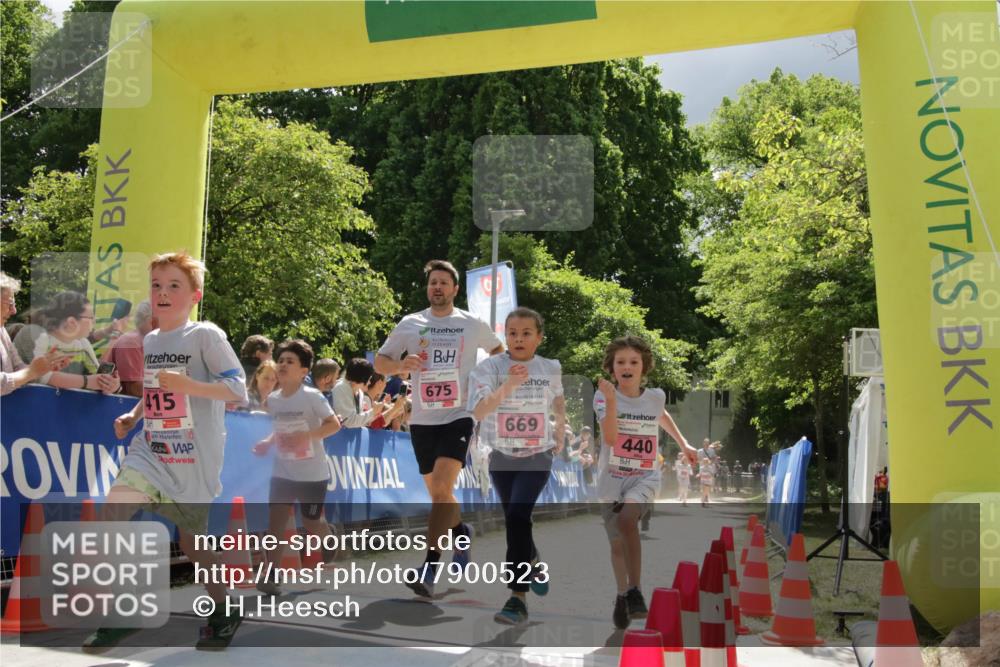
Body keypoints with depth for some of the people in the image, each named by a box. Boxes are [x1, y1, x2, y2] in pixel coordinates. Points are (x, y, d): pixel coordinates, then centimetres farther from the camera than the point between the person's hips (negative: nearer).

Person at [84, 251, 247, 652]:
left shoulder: (205, 335, -10)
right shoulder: (150, 341, 11)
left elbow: (237, 390, -16)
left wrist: (186, 384, -28)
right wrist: (133, 415, 9)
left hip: (193, 459, -5)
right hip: (150, 450, 5)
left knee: (192, 541, 7)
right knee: (111, 513, -16)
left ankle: (222, 614, 31)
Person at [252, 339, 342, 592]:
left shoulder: (312, 396, -14)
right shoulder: (273, 399, 4)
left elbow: (334, 424, -16)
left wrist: (306, 436, -28)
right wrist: (268, 442, -2)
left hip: (312, 474, -5)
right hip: (282, 472, 5)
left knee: (312, 524, 8)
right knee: (275, 523, -4)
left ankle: (332, 557, 39)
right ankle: (272, 577, 2)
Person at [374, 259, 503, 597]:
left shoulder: (473, 324, 3)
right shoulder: (410, 323, 5)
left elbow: (498, 351, 21)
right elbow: (379, 362, 8)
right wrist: (402, 364, -12)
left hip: (459, 416, -3)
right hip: (422, 419, 3)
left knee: (441, 486, -20)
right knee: (436, 491, 13)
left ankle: (430, 568, -19)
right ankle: (462, 532, 42)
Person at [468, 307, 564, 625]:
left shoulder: (551, 368, -6)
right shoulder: (490, 366, -15)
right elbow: (479, 411, -29)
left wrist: (560, 434, 20)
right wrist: (508, 386, -43)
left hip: (537, 457, -1)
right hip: (501, 457, 2)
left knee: (517, 517, -20)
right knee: (514, 519, 18)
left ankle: (518, 598, -14)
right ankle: (533, 564, 49)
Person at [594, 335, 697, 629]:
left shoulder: (656, 396, -2)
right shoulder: (603, 396, -10)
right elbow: (611, 438, -25)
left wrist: (683, 444, 30)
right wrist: (611, 400, -33)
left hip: (645, 477, 0)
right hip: (612, 478, 1)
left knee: (626, 520, -29)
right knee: (618, 544, 9)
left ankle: (634, 590, -14)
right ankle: (622, 596, 33)